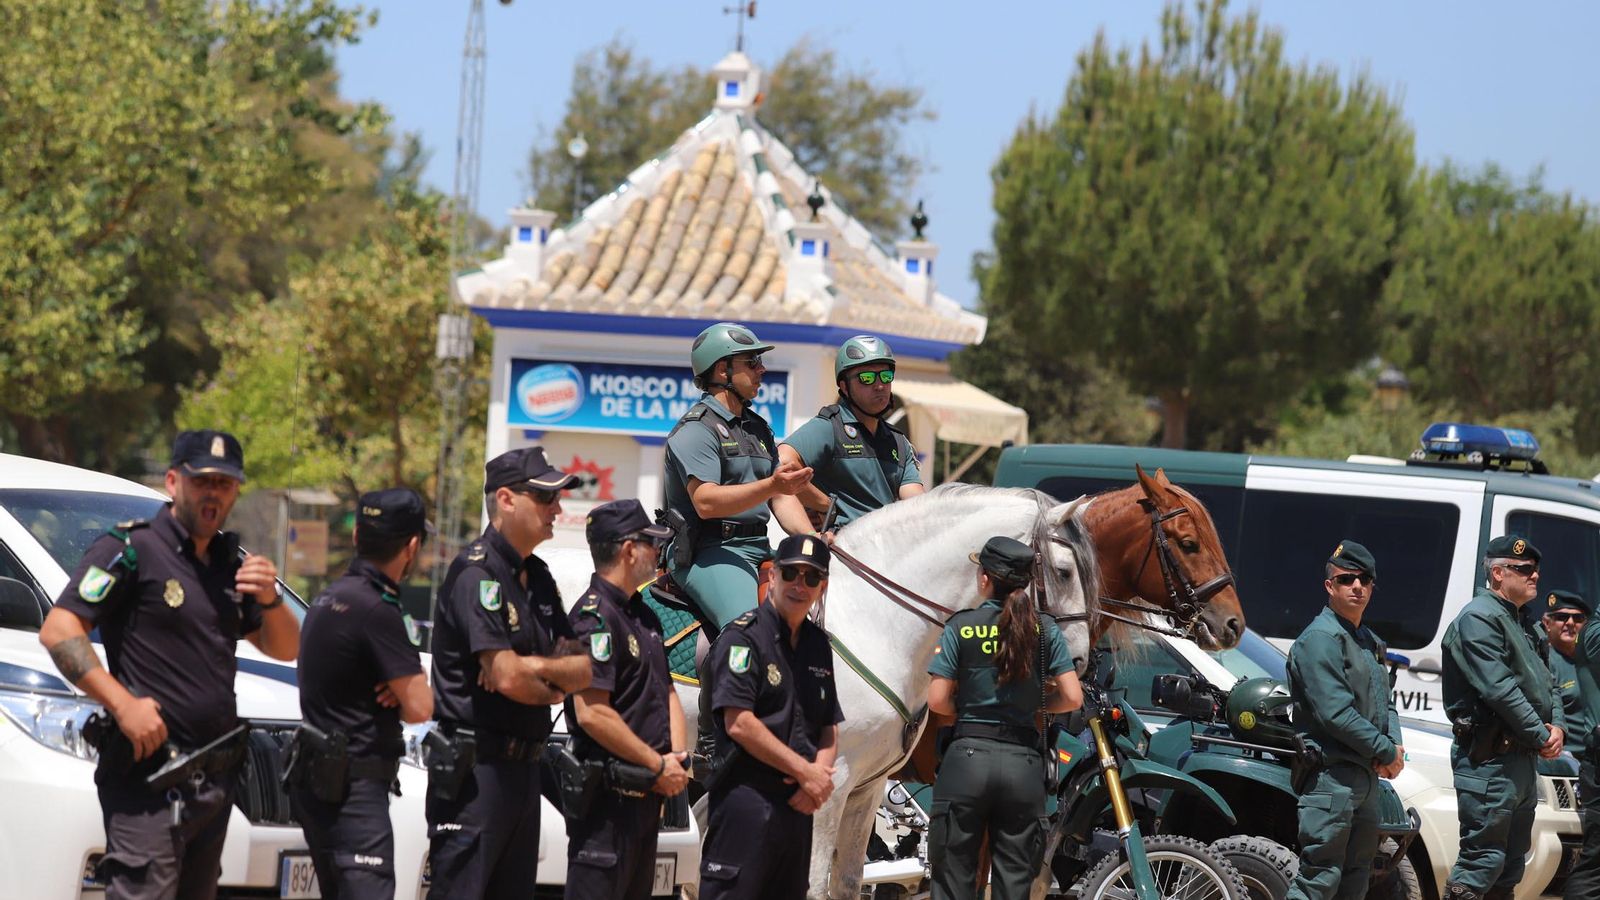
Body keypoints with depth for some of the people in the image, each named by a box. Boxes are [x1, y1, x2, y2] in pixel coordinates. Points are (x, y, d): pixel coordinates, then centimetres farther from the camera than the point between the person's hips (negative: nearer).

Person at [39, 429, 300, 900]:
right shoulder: (131, 550, -7)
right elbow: (58, 631, -14)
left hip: (215, 781, 8)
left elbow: (284, 649, 19)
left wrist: (269, 600, -2)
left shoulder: (229, 562, 16)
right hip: (148, 776, -8)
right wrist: (123, 704, -22)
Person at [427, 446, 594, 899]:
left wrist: (532, 668, -12)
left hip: (522, 765, 9)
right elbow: (507, 677, -21)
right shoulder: (477, 573, -13)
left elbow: (583, 671, 9)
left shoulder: (537, 577, 16)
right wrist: (554, 685, 0)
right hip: (474, 770, -9)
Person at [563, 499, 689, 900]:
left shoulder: (643, 616, 17)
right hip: (607, 794, -10)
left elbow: (667, 693, 22)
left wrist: (678, 758, 3)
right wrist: (659, 765, -16)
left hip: (646, 792, 10)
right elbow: (591, 713, -22)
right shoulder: (595, 615, -15)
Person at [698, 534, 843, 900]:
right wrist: (807, 772, -13)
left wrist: (820, 775, -5)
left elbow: (830, 731, 18)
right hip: (746, 801, -8)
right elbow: (739, 724, -16)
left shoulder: (818, 644, 16)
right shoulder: (744, 636, -7)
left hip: (798, 803, 8)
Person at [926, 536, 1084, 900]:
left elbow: (938, 701, -5)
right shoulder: (1044, 629, 4)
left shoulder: (961, 626, -2)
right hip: (1023, 761, 2)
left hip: (968, 757, -2)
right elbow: (1072, 698, 1)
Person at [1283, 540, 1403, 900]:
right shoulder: (1321, 638, -12)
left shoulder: (1369, 642, 19)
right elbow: (1335, 713, -20)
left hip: (1367, 775, 10)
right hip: (1331, 775, -10)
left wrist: (1395, 744, 1)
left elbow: (1385, 701, 23)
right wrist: (1386, 751, -13)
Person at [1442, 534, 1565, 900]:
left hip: (1521, 759, 10)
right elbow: (1499, 689, -20)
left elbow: (1545, 683, 22)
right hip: (1490, 760, -10)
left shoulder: (1514, 622, 22)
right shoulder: (1479, 618, -11)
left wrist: (1557, 725, 1)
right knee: (1483, 860, -14)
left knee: (1511, 866, 13)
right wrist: (1542, 735, -15)